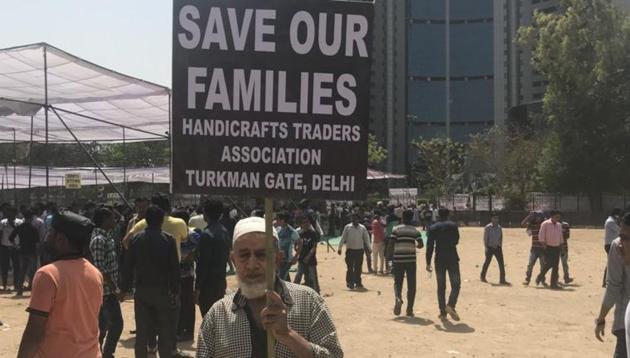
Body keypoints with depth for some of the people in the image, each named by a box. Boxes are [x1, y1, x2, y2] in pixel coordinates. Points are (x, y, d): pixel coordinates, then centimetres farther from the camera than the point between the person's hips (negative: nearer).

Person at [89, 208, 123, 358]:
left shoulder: (105, 237, 11)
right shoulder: (99, 239, -19)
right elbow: (100, 268, -23)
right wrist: (114, 288, -20)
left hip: (106, 289, 10)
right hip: (107, 289, -10)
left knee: (103, 323, 16)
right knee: (116, 323, -7)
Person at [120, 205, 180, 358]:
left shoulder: (135, 239, -1)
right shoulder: (168, 240, -7)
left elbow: (128, 266, 1)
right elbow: (175, 268, -7)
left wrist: (124, 289, 9)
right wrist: (175, 290, -1)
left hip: (141, 291, 2)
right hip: (162, 291, -2)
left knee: (141, 332, 9)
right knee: (165, 332, 7)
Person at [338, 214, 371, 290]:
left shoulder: (362, 228, 4)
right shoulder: (347, 227, 0)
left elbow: (366, 239, 9)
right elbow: (343, 238, 3)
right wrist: (340, 248, 1)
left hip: (359, 250, 2)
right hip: (350, 250, -2)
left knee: (358, 267, 7)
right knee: (350, 267, -4)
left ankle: (358, 282, 17)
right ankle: (350, 282, 3)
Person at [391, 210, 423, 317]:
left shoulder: (396, 229, 0)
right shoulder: (415, 231, 4)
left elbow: (391, 243, -7)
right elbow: (421, 244, -3)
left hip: (398, 260, 0)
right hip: (411, 260, 0)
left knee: (397, 282, 11)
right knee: (411, 285, 8)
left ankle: (398, 299, -19)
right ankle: (410, 309, 7)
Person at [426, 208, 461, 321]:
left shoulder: (432, 228, 2)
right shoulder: (453, 226, 1)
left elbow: (430, 246, -4)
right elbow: (456, 241, 14)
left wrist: (428, 263, -2)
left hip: (439, 260, 1)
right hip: (452, 259, -1)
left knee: (441, 286, 8)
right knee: (455, 284, 2)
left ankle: (443, 312, 8)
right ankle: (450, 305, -20)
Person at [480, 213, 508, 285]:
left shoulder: (499, 227, 9)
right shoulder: (488, 227, -7)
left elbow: (501, 237, 16)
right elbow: (485, 238, -9)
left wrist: (500, 245, 7)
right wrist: (486, 247, -15)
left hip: (497, 247, 5)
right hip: (490, 247, -5)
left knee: (501, 263, -2)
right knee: (487, 262, 6)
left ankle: (502, 280, 1)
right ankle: (482, 277, 22)